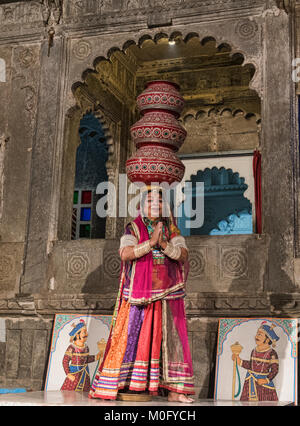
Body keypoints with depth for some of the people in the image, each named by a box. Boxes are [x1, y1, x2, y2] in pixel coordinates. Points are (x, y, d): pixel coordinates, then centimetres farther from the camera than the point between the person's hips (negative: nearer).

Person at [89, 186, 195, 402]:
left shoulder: (172, 230, 11)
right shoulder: (133, 228, 3)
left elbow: (183, 255, -2)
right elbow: (125, 254, -12)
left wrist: (164, 244, -17)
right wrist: (150, 243, -20)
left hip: (167, 295, 3)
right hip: (138, 295, -3)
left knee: (171, 339, 0)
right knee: (127, 337, -5)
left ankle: (174, 390, 4)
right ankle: (107, 387, 1)